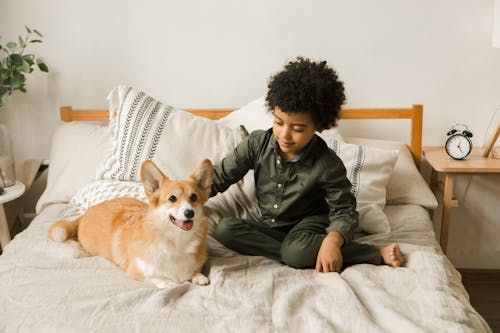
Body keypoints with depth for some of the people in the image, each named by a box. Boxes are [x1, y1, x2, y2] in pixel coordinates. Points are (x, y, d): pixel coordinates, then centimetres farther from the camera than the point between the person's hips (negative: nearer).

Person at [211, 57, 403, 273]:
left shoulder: (328, 165, -18)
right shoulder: (257, 144, -10)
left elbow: (344, 211, -14)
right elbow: (220, 176, -4)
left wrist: (333, 240, -37)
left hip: (310, 223, -5)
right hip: (270, 227, 5)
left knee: (296, 251, -40)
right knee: (224, 229, -24)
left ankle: (378, 253, -23)